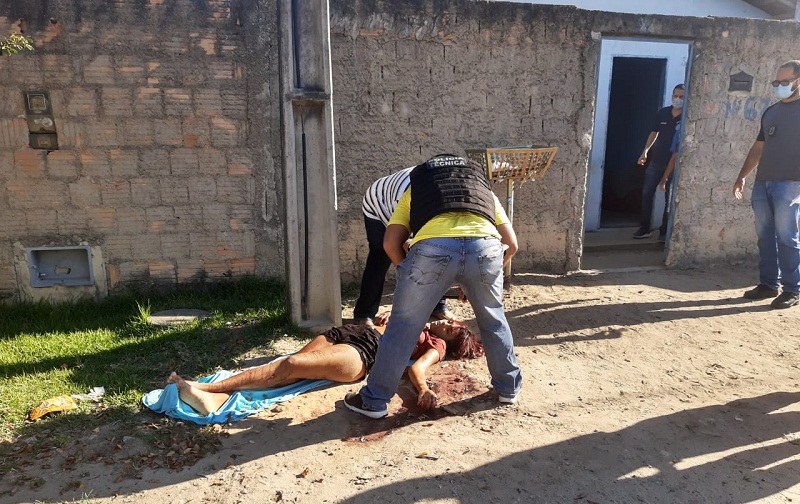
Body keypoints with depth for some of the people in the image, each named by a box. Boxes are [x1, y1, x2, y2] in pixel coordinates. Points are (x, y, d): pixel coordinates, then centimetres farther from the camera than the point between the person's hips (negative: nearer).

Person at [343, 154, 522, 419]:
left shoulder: (415, 187, 35)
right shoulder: (484, 188, 40)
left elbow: (391, 243, 19)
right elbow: (512, 243, 33)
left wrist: (408, 272, 33)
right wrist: (477, 277, 44)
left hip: (433, 247, -2)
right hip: (485, 246, 2)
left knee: (403, 326, 14)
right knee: (493, 320, 27)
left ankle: (374, 400, 25)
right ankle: (509, 388, 42)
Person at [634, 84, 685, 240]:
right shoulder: (662, 113, 4)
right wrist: (645, 151, 6)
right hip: (656, 160, 4)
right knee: (647, 194, 2)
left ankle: (664, 230, 13)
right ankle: (644, 228, 11)